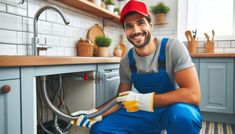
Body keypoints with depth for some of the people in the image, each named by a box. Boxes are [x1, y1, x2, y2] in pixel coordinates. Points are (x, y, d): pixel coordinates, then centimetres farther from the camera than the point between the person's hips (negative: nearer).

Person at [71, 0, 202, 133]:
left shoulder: (173, 47, -18)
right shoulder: (126, 61, -5)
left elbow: (193, 94, -25)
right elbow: (121, 99, 3)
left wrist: (143, 100, -30)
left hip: (176, 110, -4)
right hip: (146, 112, 5)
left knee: (181, 114, -40)